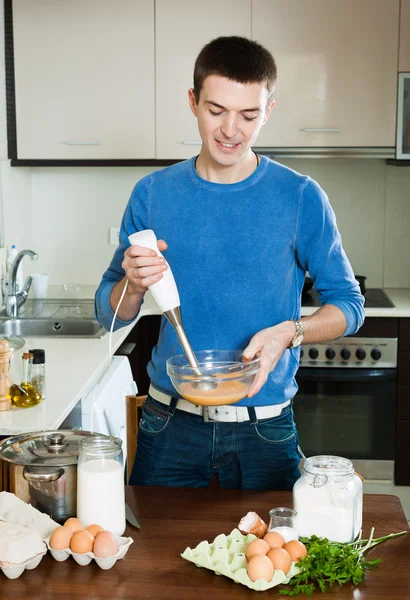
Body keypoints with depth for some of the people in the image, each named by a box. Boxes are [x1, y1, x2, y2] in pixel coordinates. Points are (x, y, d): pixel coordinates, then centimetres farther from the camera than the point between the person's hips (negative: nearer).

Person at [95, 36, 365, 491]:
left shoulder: (300, 198, -7)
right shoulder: (153, 194, -1)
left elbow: (348, 305, -1)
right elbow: (109, 314, 3)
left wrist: (289, 331, -20)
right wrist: (133, 286, -19)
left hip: (264, 428, -1)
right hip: (169, 425, 1)